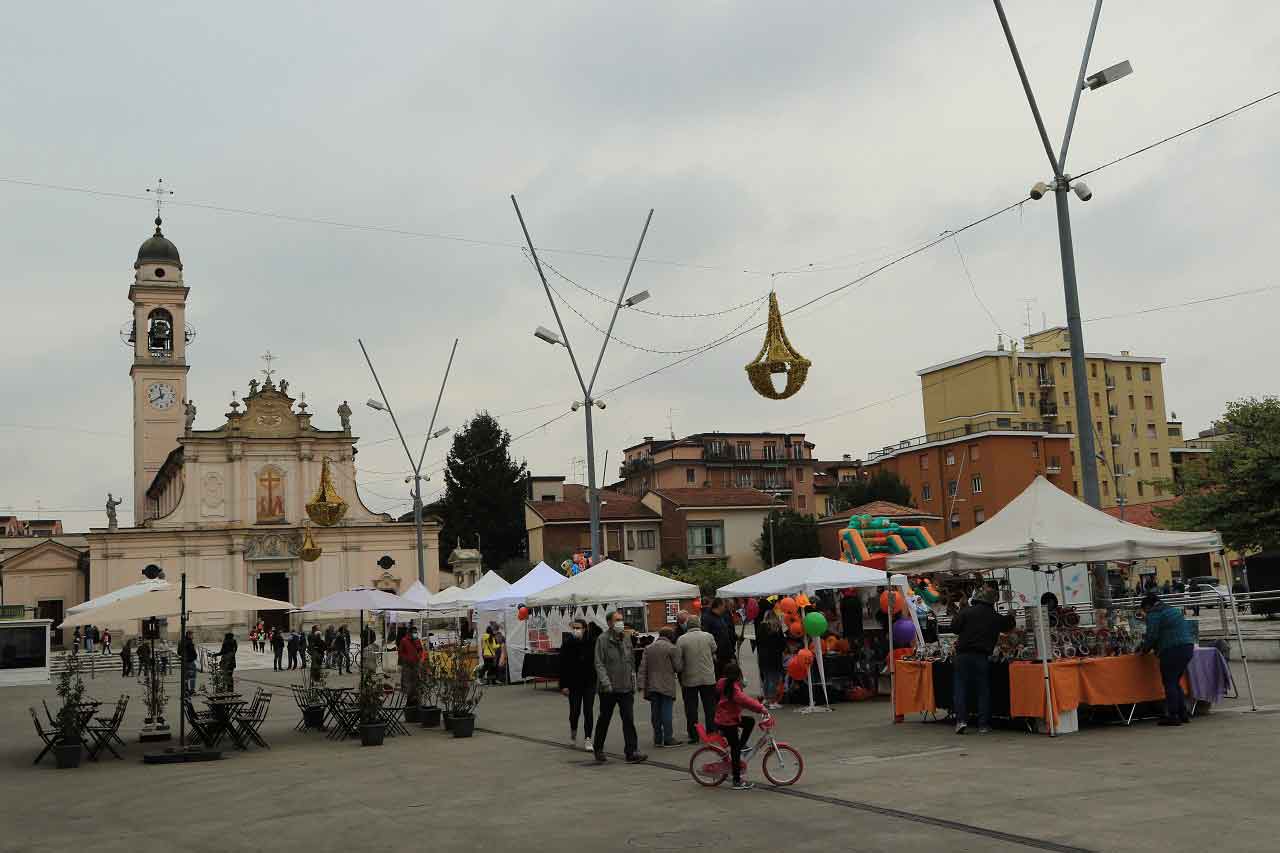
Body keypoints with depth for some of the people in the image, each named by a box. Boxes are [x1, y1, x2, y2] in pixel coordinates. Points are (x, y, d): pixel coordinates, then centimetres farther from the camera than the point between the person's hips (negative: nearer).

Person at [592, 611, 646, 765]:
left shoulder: (626, 639, 10)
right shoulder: (603, 640, -7)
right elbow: (599, 664, -11)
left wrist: (633, 682, 13)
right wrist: (606, 682, -20)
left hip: (626, 688, 4)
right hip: (608, 689, -4)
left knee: (629, 720, -4)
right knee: (604, 720, 9)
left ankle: (631, 752, -4)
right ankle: (598, 750, 25)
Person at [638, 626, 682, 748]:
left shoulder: (648, 648, 8)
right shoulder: (671, 648, -6)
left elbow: (643, 668, 5)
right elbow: (678, 668, -4)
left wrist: (641, 686, 3)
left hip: (652, 686, 4)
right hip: (667, 686, -4)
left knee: (655, 713, 9)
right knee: (667, 712, -1)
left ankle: (658, 739, 12)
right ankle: (668, 739, 0)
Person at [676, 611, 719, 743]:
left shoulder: (681, 639, -8)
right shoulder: (708, 636, -3)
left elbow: (679, 662, -6)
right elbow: (714, 654, 7)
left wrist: (680, 679, 9)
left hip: (690, 679, -1)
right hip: (708, 678, 1)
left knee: (691, 708, 7)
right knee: (710, 706, 11)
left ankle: (693, 735, 9)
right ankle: (712, 732, 14)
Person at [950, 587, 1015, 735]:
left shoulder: (966, 611, -1)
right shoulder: (995, 617, 5)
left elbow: (954, 627, -5)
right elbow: (1008, 626, 24)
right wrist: (1011, 617, 46)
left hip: (963, 654, 0)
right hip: (982, 656, 1)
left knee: (961, 687, 6)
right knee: (983, 689, 8)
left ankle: (961, 719, -4)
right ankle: (983, 724, 8)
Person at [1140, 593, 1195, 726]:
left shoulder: (1154, 614, -4)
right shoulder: (1174, 610, 24)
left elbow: (1152, 636, -10)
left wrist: (1145, 649, 8)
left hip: (1172, 650, -9)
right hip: (1188, 646, 9)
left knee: (1169, 683, -2)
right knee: (1176, 682, 17)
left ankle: (1173, 716, -3)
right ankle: (1183, 714, 17)